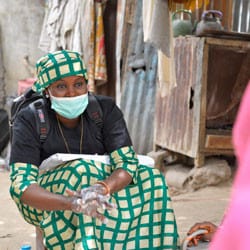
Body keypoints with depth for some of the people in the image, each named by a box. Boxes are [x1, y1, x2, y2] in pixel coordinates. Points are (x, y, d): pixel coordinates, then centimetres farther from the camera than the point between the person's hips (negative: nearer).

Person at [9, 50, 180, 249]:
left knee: (150, 180, -22)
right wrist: (72, 203, -47)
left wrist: (102, 188, -44)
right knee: (83, 171, -34)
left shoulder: (106, 109, -11)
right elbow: (21, 184, -27)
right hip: (45, 201, -3)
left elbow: (127, 162, -20)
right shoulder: (30, 121, -18)